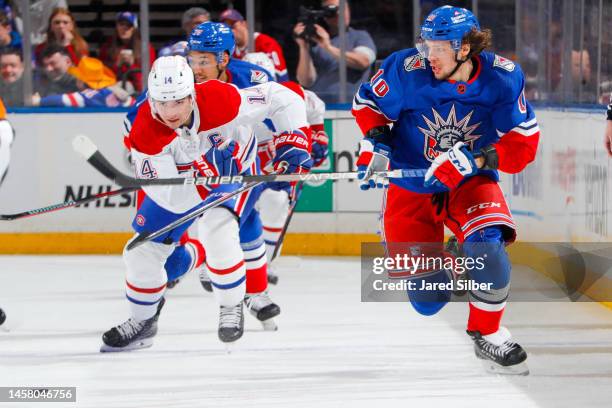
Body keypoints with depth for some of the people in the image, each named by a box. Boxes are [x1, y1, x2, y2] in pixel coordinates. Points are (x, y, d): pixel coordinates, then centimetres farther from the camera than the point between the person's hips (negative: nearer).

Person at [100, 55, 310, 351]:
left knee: (217, 230, -29)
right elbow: (170, 198, -36)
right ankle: (143, 321, 29)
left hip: (235, 170, -3)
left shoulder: (220, 99, -37)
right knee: (143, 250, 3)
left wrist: (293, 143, -31)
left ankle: (232, 307, -5)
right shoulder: (145, 132, -33)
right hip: (179, 180, 3)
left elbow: (282, 99, -24)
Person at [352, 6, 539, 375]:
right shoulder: (406, 70, -20)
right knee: (428, 302, -2)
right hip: (411, 188, 0)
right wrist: (376, 144, -17)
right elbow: (368, 102, -1)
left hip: (471, 182, 0)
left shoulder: (502, 78, -19)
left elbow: (524, 142, -15)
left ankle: (487, 334, -6)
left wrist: (474, 159, -28)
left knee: (486, 245, -32)